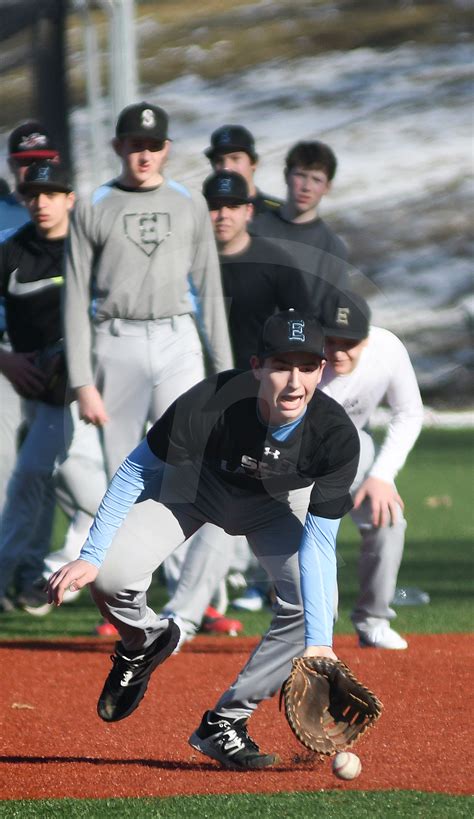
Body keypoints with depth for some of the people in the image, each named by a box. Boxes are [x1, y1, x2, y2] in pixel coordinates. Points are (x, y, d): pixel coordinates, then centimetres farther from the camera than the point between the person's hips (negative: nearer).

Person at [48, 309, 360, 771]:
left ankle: (224, 722, -3)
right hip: (195, 482, -2)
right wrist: (90, 556, -27)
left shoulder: (336, 437, -33)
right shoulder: (210, 404, -38)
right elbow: (138, 470, -23)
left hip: (277, 502, 2)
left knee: (312, 605, -20)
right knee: (111, 574, -24)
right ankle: (142, 642, 13)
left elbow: (318, 546, -28)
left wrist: (318, 643, -37)